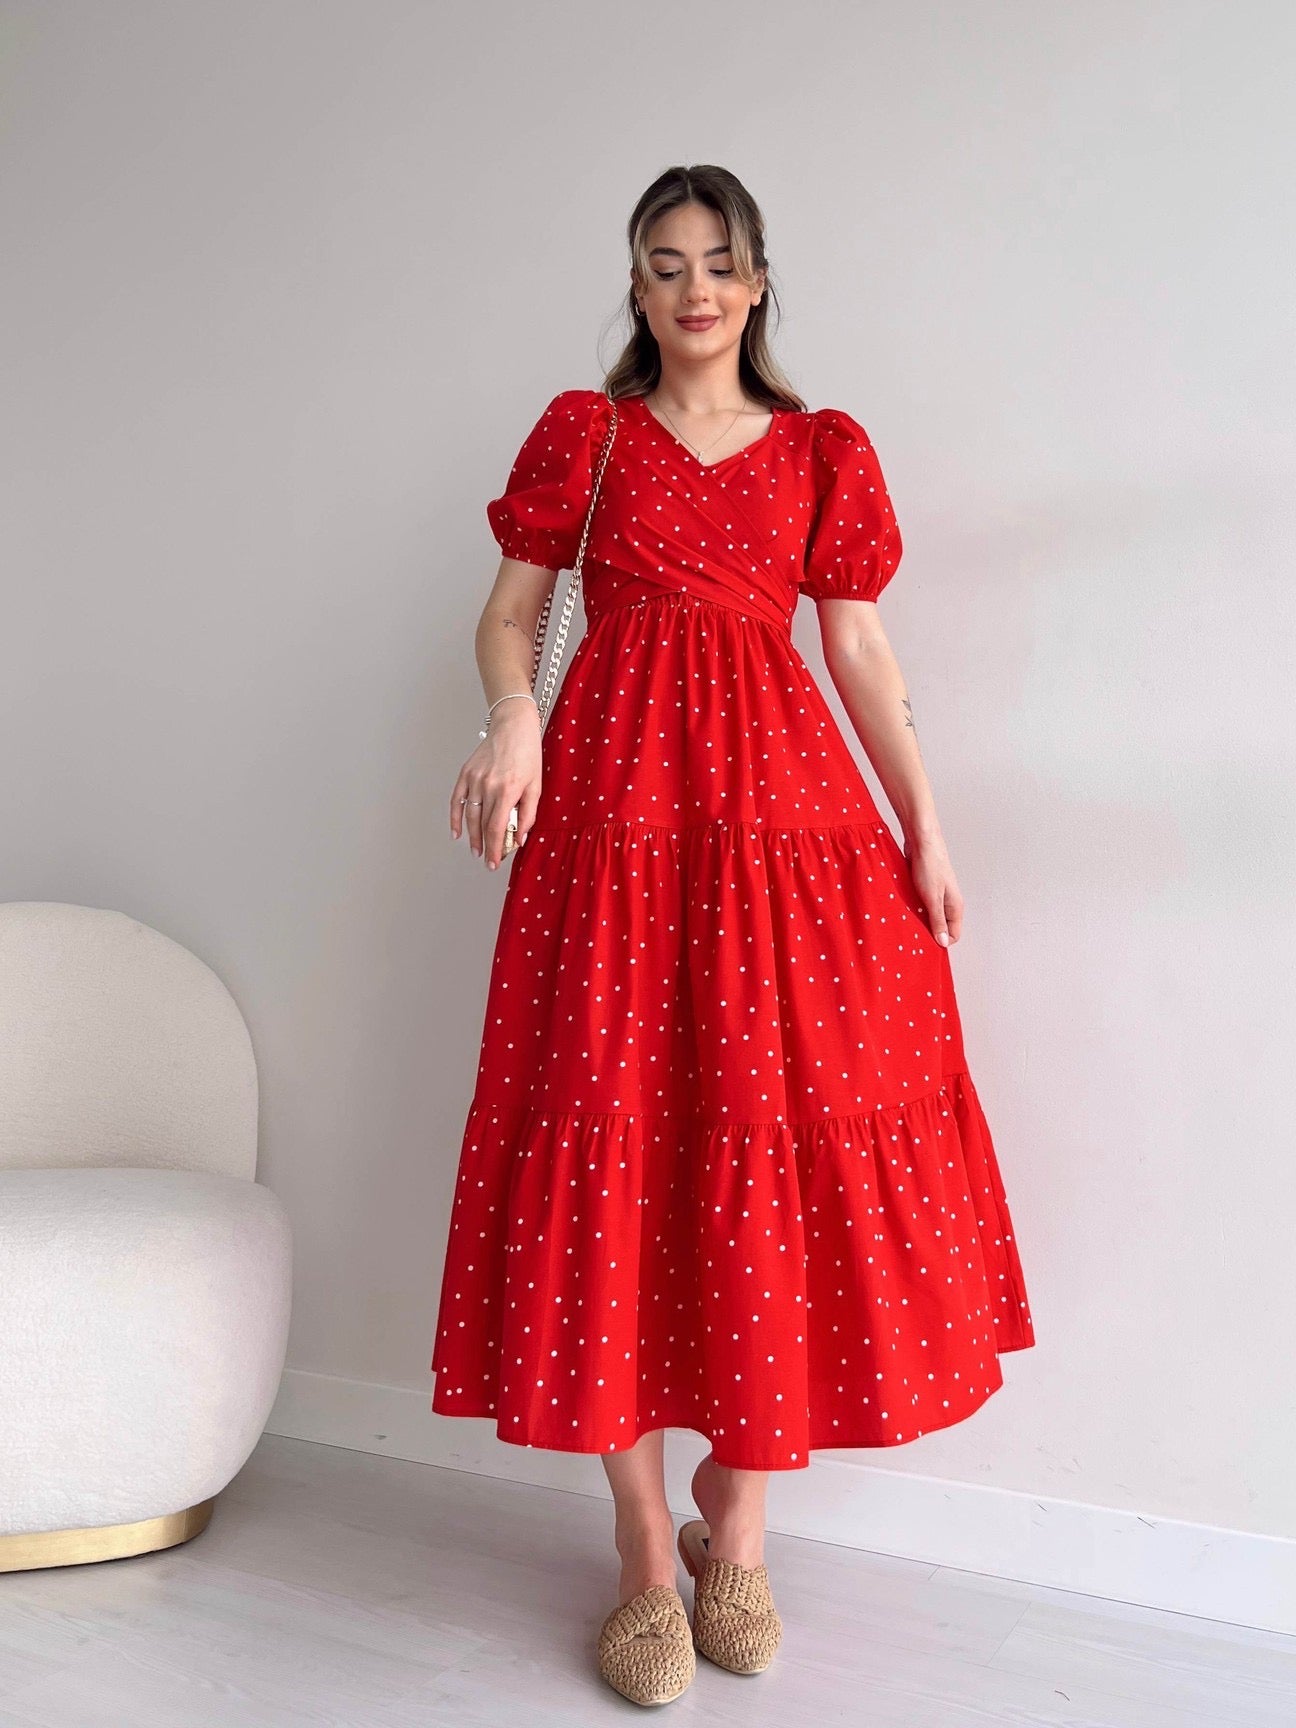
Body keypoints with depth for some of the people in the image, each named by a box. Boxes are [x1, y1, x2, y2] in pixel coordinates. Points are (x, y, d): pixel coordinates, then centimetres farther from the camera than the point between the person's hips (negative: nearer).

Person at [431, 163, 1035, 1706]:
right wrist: (512, 717, -13)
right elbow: (510, 611, 9)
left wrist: (925, 831, 4)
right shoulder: (581, 432, 13)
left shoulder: (825, 451, 14)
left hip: (783, 803, 1)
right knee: (610, 1127, -5)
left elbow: (860, 648, 11)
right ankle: (647, 1550, 10)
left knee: (785, 1124, -3)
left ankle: (735, 1519, 16)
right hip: (615, 798, -1)